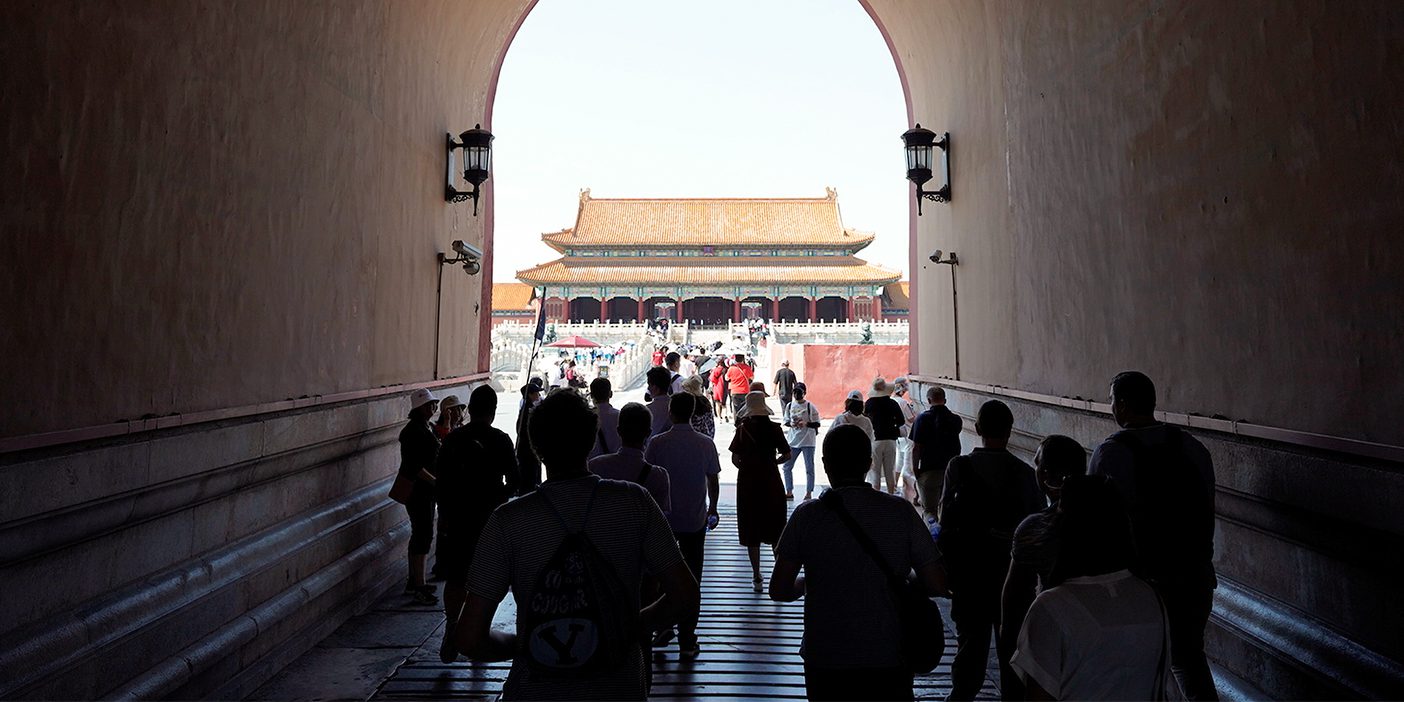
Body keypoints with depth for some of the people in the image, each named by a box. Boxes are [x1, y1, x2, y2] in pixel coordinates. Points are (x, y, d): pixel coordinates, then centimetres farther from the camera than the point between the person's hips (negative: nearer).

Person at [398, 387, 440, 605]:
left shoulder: (428, 428, 13)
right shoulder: (413, 431, -17)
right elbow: (414, 466, -23)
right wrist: (435, 481, -21)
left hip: (426, 489, 10)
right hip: (417, 489, -10)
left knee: (420, 534, 15)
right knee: (423, 534, -8)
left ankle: (414, 582, 25)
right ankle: (418, 586, -3)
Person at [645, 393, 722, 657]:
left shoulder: (657, 443, -9)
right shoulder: (706, 444, -5)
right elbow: (713, 480, 1)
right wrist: (712, 508, 18)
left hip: (663, 519, -1)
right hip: (695, 521, 1)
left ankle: (663, 628, 22)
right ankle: (687, 640, 11)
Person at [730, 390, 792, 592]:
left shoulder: (743, 429, -5)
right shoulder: (774, 428, -5)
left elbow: (735, 459, -7)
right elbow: (787, 455, -2)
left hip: (748, 482, 0)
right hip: (771, 481, 1)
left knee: (751, 530, 7)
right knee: (775, 527, 15)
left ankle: (756, 576, 9)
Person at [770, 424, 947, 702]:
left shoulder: (808, 515, -12)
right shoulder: (901, 512, -9)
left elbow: (779, 590, -11)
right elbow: (937, 585, -7)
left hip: (825, 660, -1)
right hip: (889, 658, 1)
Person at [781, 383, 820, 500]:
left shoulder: (810, 406, -7)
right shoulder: (789, 406, 5)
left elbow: (816, 424, -6)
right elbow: (786, 421, 11)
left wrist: (805, 423, -21)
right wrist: (791, 423, -10)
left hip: (808, 442, -4)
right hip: (792, 441, 4)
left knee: (809, 468, 3)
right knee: (787, 466, 7)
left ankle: (809, 493, 14)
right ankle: (789, 492, 20)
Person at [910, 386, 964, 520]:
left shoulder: (922, 418, -11)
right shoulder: (956, 419, 1)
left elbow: (916, 447, -11)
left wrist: (915, 468, -3)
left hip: (929, 470, -4)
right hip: (951, 470, 4)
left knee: (929, 509, 2)